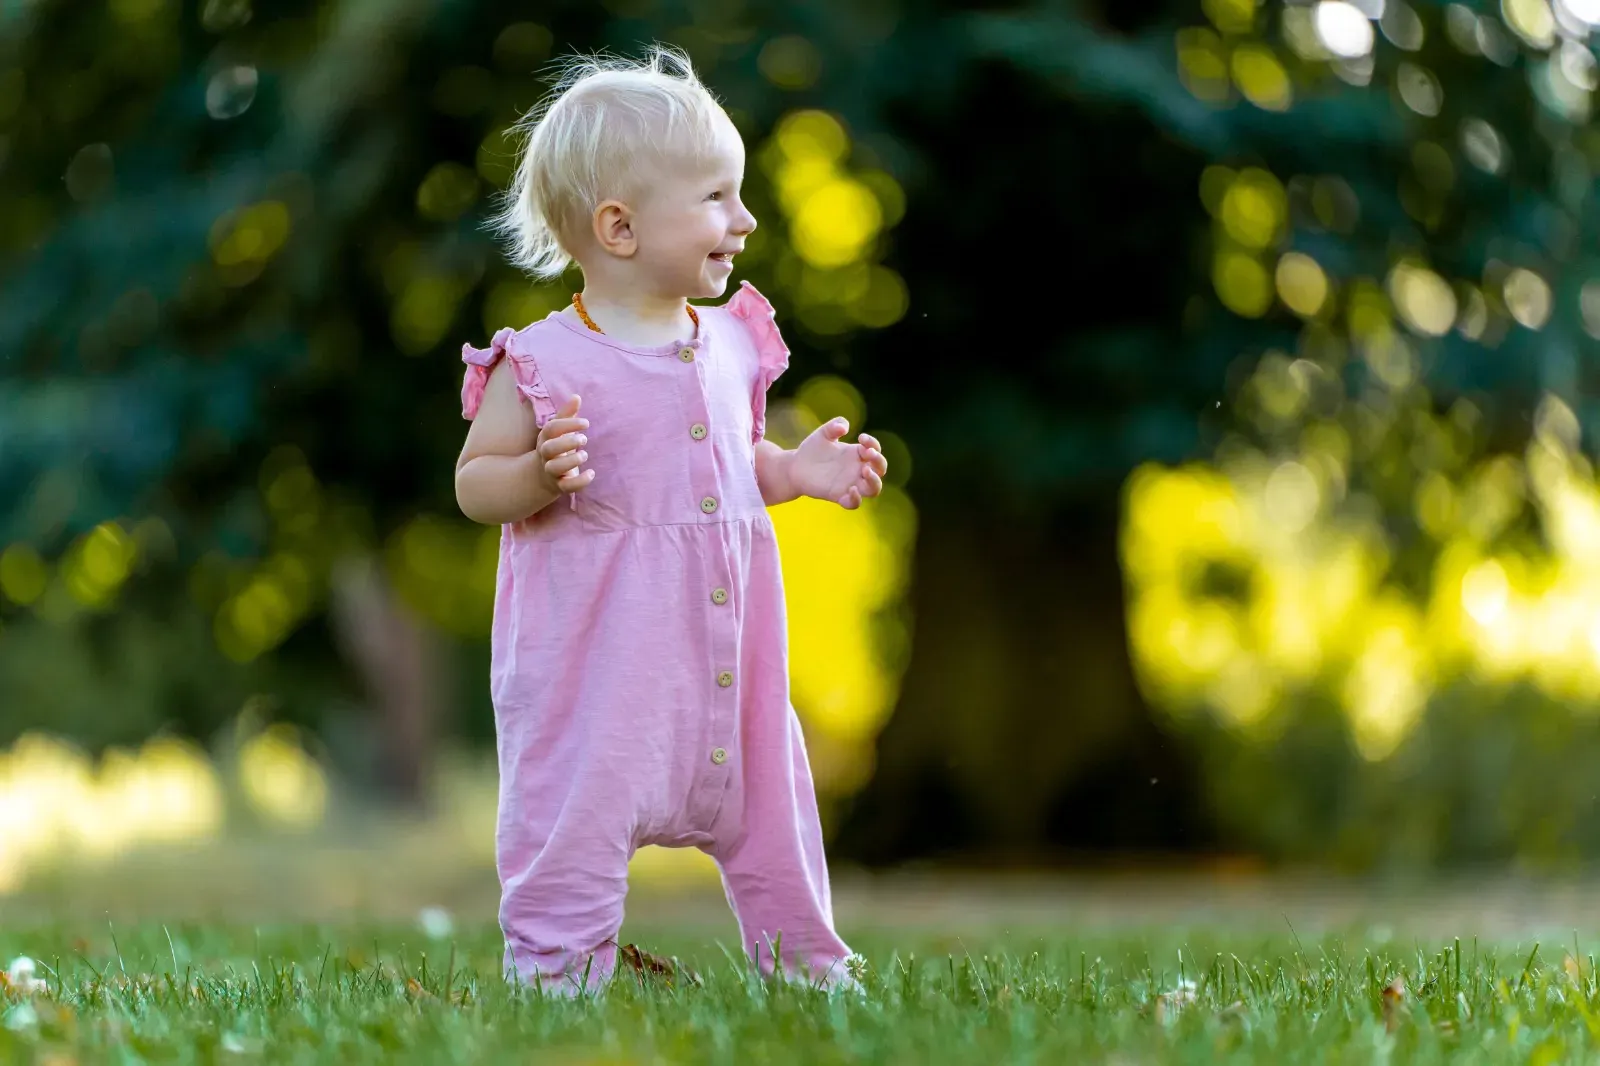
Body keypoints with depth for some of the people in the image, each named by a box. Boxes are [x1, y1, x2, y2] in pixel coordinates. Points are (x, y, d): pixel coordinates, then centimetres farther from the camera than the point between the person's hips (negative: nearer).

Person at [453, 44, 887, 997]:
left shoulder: (730, 345, 7)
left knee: (766, 795, 15)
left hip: (728, 640, 6)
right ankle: (554, 975, 7)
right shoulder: (547, 364, -12)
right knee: (577, 814, -4)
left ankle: (805, 963, 30)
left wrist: (795, 470, 5)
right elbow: (475, 483, -7)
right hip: (595, 657, -6)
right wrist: (540, 474, -26)